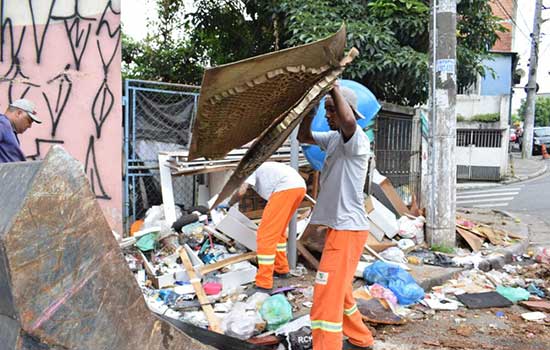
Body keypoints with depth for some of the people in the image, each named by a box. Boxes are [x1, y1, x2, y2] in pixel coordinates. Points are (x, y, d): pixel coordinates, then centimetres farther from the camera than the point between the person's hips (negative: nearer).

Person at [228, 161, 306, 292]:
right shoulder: (262, 169, 37)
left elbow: (241, 191, -5)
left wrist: (229, 204, 15)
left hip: (286, 188, -9)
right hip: (300, 186, 9)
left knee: (266, 234, -5)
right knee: (278, 230, 27)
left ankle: (264, 285, -6)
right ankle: (281, 269, 41)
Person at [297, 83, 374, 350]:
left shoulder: (356, 139, -17)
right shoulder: (333, 138, 11)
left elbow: (349, 122, -40)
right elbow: (304, 137, 19)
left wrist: (335, 88, -26)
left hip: (348, 228, -10)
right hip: (338, 226, 10)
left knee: (327, 297, -9)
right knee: (337, 291, 22)